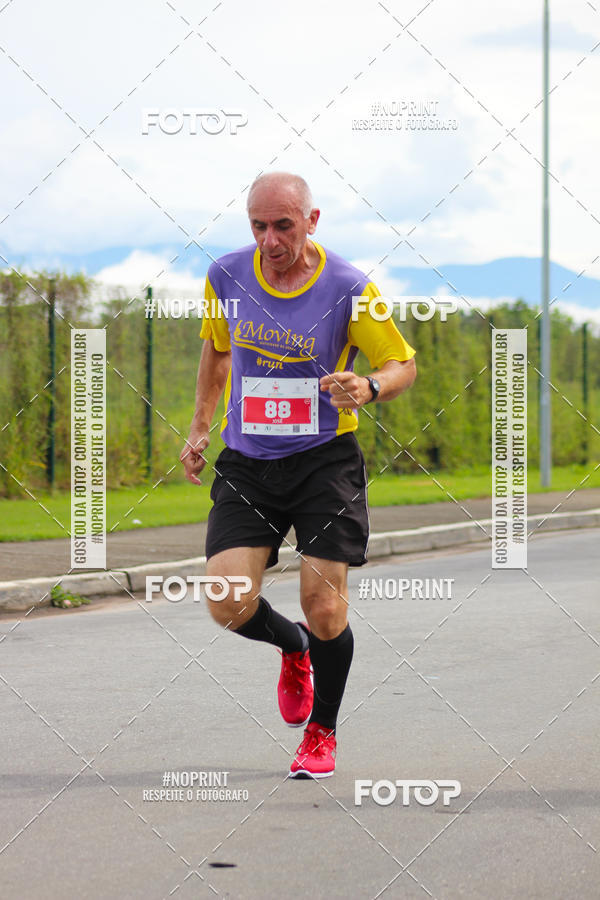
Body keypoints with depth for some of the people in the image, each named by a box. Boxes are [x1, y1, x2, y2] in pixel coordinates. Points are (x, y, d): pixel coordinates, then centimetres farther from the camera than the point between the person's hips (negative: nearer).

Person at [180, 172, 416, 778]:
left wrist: (369, 388, -22)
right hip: (245, 464, 2)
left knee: (325, 608, -5)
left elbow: (403, 364, 0)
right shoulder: (227, 276, -1)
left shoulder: (348, 289, -10)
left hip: (325, 460, -2)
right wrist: (200, 426, 17)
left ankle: (322, 731, 22)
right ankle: (292, 647, 24)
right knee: (228, 605, -13)